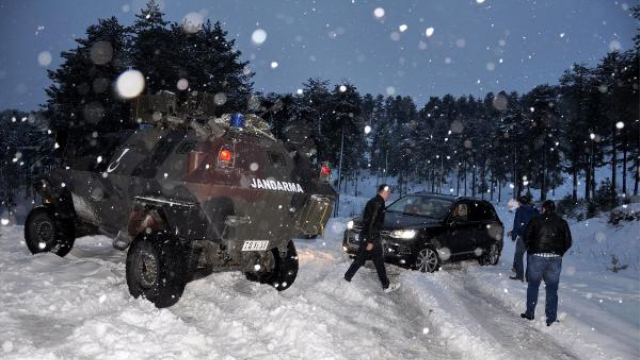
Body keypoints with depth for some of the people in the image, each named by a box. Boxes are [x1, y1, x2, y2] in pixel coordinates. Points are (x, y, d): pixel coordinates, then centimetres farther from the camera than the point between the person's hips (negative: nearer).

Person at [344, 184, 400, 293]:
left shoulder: (373, 201, 14)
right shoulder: (378, 203, -17)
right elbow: (372, 222, -23)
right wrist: (370, 241, -23)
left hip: (365, 236, 9)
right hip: (371, 238, -9)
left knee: (359, 260, 14)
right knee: (379, 262, 1)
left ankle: (346, 279, 18)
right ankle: (386, 286, 11)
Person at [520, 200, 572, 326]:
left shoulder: (535, 220, 1)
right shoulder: (562, 222, 7)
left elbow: (526, 238, -1)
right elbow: (568, 242, 6)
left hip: (537, 257, -1)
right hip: (555, 259, 1)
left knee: (533, 285, 12)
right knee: (552, 288, 7)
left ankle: (530, 313, 19)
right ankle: (551, 319, 8)